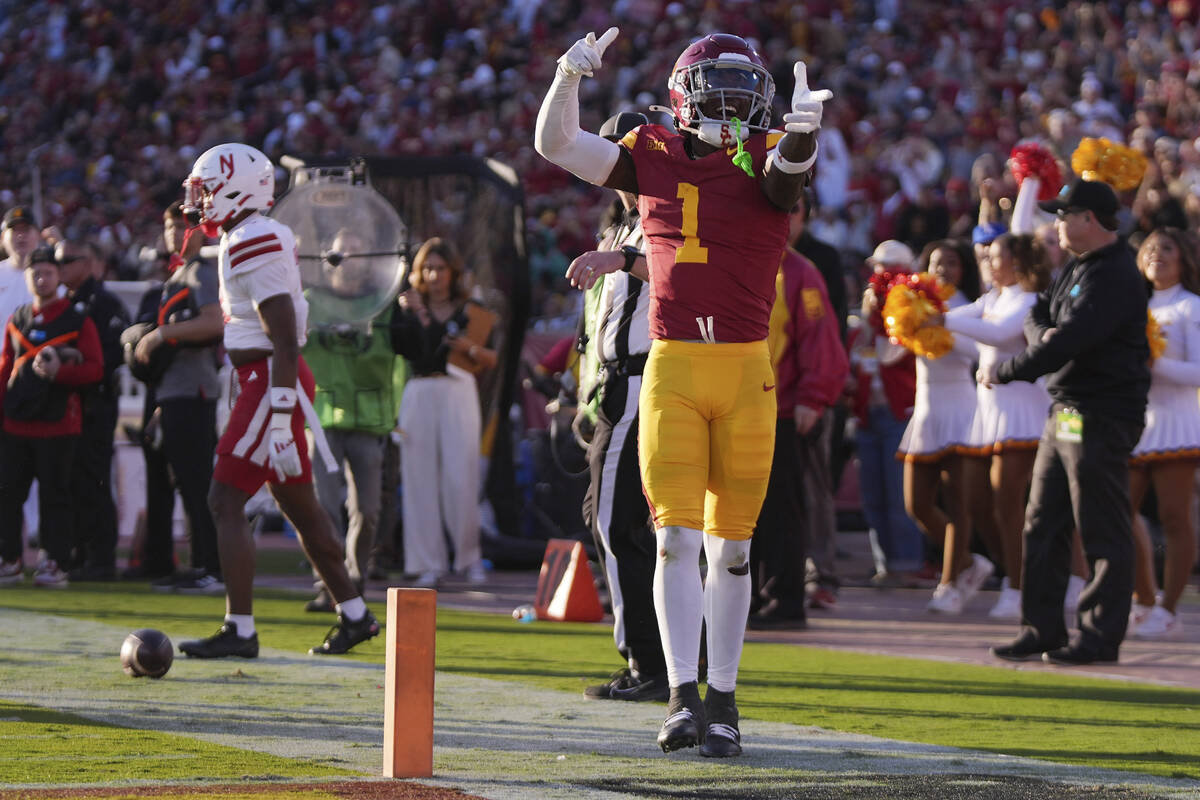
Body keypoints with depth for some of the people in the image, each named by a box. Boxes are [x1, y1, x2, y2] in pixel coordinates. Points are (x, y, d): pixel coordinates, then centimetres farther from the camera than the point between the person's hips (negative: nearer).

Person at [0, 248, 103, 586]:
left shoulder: (78, 322, 0)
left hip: (58, 423, -4)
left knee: (54, 495, -2)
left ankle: (54, 564, 2)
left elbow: (95, 368, -5)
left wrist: (60, 371, -20)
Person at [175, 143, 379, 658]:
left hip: (271, 381, -10)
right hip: (268, 381, 10)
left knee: (225, 502, -9)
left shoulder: (255, 246, -17)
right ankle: (354, 615, 24)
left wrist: (279, 425, -24)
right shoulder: (243, 241, 14)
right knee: (298, 505, 16)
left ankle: (239, 630, -8)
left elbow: (286, 342, -22)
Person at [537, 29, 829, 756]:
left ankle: (723, 702, 14)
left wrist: (803, 129, -45)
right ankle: (683, 697, -9)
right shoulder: (655, 158, 6)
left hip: (746, 372, 0)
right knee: (677, 539, -7)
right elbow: (555, 145, 3)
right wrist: (569, 78, -14)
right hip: (672, 369, 1)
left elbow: (792, 165, -23)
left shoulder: (765, 160, 1)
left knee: (731, 546, 6)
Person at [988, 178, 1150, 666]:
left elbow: (1069, 342, -22)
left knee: (1103, 532, -5)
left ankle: (1101, 636, -1)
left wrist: (1002, 373, -13)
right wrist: (1043, 331, -7)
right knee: (1043, 525, 11)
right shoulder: (1079, 268, 16)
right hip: (1065, 413, 10)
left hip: (1100, 419, -10)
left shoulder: (1115, 277, -16)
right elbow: (1038, 315, 19)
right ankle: (1041, 630, 16)